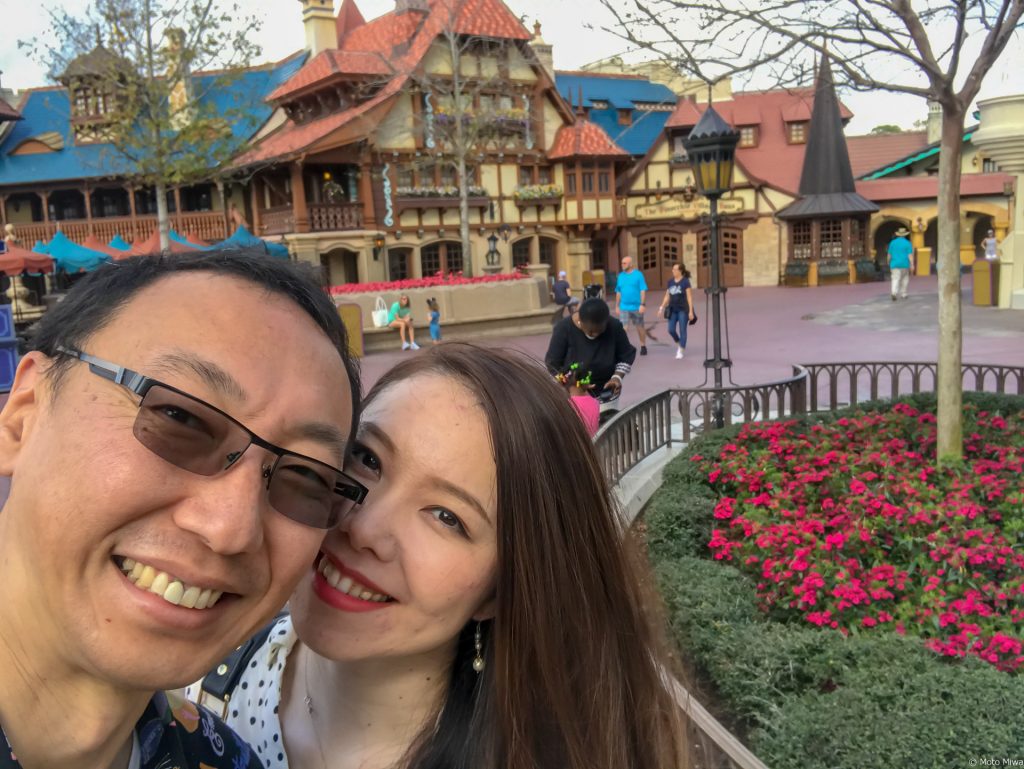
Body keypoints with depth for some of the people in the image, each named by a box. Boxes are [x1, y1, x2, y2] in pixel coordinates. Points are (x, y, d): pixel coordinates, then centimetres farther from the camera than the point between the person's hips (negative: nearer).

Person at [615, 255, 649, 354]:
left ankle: (643, 346, 29)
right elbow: (618, 292, 11)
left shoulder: (638, 274, -6)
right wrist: (617, 306, 9)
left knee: (640, 327, 12)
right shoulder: (620, 276, 6)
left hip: (637, 307, -2)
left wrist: (642, 304, -16)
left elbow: (643, 290, -9)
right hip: (624, 308, 2)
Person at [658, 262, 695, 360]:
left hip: (683, 310, -5)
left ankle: (681, 351, 9)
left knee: (682, 330, -1)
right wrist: (662, 307, 7)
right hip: (673, 309, 5)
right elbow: (667, 296, 14)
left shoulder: (685, 282, -7)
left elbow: (689, 297, -8)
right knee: (671, 330, 0)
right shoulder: (670, 282, 9)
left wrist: (691, 311, -12)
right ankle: (678, 344, 26)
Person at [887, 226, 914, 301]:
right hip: (904, 264, -1)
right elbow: (910, 255, -9)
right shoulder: (907, 243, -3)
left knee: (895, 279, -5)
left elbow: (889, 254, 8)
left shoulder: (892, 242, 3)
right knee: (904, 279, 17)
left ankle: (894, 292, -28)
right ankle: (903, 294, 20)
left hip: (895, 264, 1)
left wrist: (889, 263, 22)